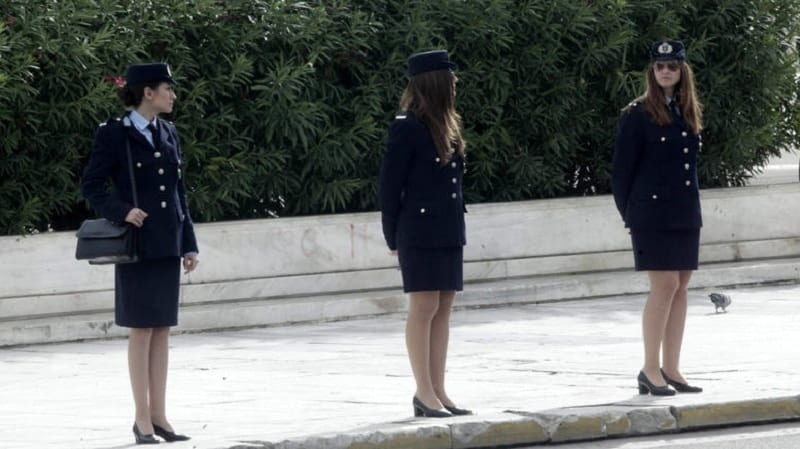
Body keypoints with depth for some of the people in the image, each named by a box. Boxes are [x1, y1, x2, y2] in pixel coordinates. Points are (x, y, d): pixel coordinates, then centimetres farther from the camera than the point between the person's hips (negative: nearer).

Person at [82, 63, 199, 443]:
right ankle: (143, 421, -1)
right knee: (141, 330, -4)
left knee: (162, 330, 7)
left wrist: (189, 244, 13)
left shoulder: (168, 133, 13)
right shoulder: (114, 135, -5)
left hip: (167, 245, 6)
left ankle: (159, 416, 11)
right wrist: (122, 211, -20)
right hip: (137, 244, -6)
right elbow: (91, 186, -5)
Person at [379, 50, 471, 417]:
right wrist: (393, 236, -7)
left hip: (449, 231, 8)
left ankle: (437, 391, 10)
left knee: (443, 308, 7)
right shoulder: (407, 128, -11)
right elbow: (390, 182, -10)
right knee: (424, 307, -5)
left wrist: (446, 225, 10)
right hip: (420, 231, -8)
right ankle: (424, 393, -3)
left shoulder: (448, 126, 12)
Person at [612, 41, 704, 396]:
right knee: (665, 284, -11)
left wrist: (690, 205, 12)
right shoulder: (638, 115, -6)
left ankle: (671, 369, 11)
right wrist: (629, 213, -3)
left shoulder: (688, 114, 13)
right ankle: (650, 369, -6)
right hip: (652, 215, -6)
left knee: (680, 287, 6)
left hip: (685, 215, 6)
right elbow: (622, 170, -4)